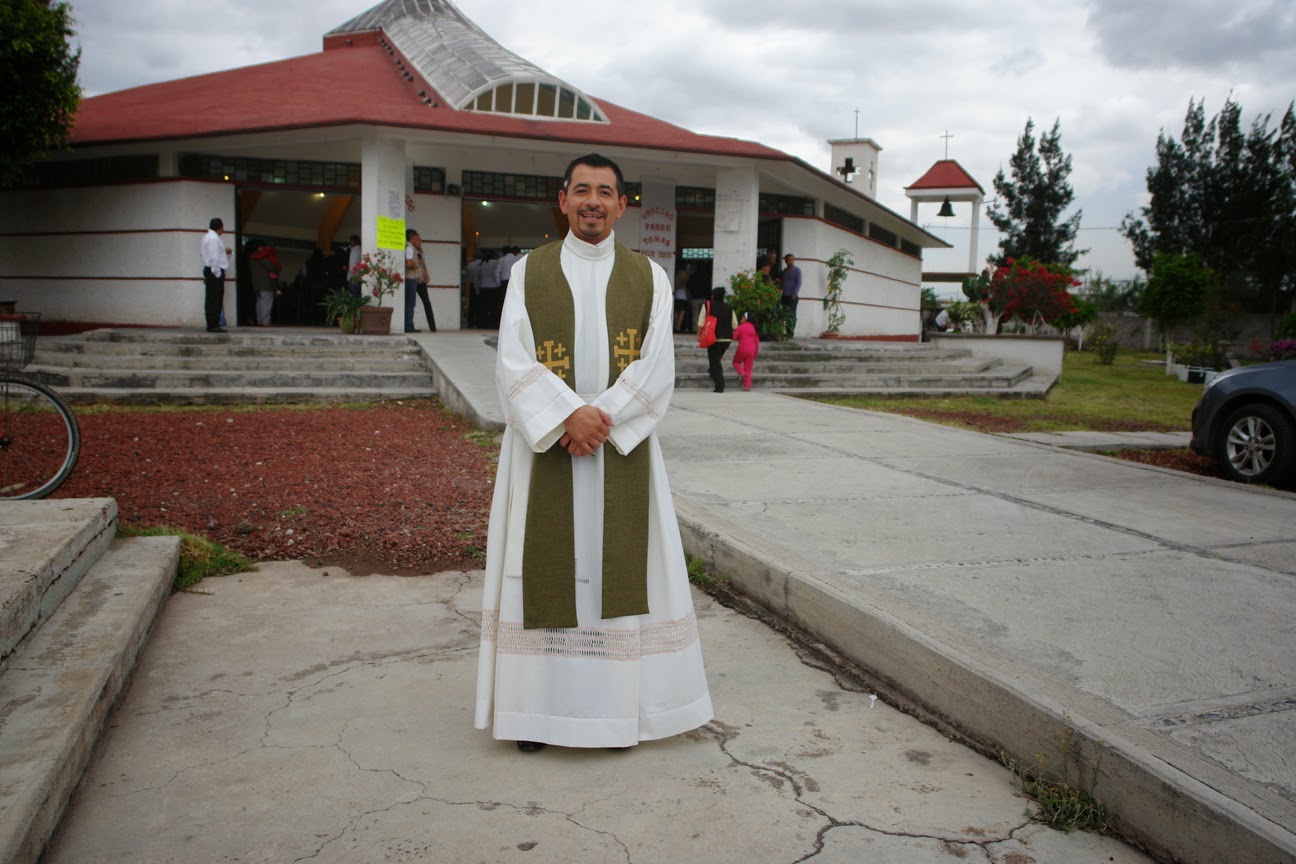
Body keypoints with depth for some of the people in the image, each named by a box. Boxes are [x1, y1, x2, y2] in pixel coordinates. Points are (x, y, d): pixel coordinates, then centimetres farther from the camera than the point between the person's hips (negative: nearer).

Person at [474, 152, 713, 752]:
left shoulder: (649, 277, 6)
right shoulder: (529, 272, 5)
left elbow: (656, 367, -4)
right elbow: (514, 361, -5)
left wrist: (601, 418, -16)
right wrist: (568, 414, -19)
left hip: (622, 449, 0)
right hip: (544, 446, 0)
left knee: (619, 571, 4)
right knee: (544, 570, 4)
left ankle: (617, 705, 16)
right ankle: (538, 706, 15)